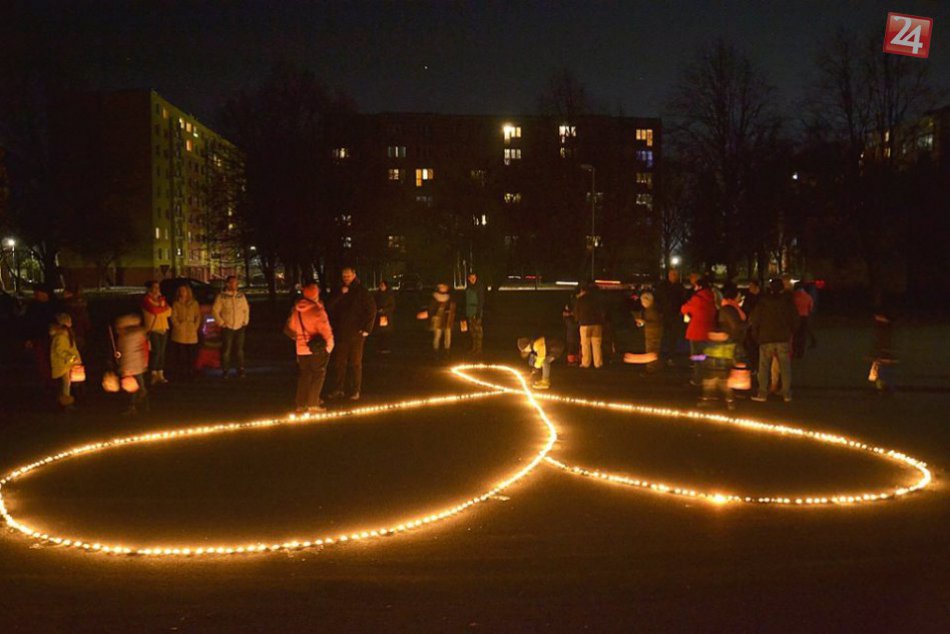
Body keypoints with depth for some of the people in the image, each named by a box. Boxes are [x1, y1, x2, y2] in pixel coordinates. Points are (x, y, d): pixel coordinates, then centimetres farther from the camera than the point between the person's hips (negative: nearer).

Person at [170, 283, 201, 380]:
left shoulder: (194, 303, 12)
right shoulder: (176, 304, 6)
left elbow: (198, 317, 9)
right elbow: (173, 317, 1)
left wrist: (196, 327, -2)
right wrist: (178, 326, -9)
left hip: (192, 333, 2)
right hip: (180, 334, -2)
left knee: (192, 354, -1)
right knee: (181, 355, -4)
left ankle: (191, 373, 6)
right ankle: (183, 373, 0)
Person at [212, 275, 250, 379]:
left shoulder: (241, 295, 7)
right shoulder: (221, 296, -4)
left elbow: (246, 309, 15)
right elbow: (215, 310, -3)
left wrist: (245, 321, 8)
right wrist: (221, 323, -6)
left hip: (240, 327, 3)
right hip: (227, 328, -3)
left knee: (239, 350, 5)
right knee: (226, 350, -1)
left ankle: (241, 370, 11)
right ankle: (225, 371, 7)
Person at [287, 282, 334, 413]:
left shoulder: (296, 309, 2)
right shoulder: (317, 310, -19)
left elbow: (291, 326, 13)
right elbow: (324, 329, -18)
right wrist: (330, 343, -4)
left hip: (301, 348, 6)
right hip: (317, 348, -6)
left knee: (304, 376, 14)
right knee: (318, 375, 5)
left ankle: (300, 404, 15)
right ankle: (313, 404, 2)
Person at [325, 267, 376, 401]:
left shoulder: (361, 292, -1)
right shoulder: (339, 292, 12)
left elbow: (372, 310, -3)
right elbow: (329, 306, 1)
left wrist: (366, 329, -9)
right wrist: (340, 294, -12)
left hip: (356, 334, -4)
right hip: (340, 333, 4)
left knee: (355, 363, 1)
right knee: (338, 363, 5)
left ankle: (354, 391, 6)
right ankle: (336, 390, 11)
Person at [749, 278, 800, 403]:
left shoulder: (763, 302, -1)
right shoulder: (788, 302, 2)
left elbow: (755, 320, 1)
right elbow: (795, 319, 7)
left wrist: (756, 335, 13)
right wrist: (791, 333, 19)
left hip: (766, 338, -1)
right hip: (783, 339, 1)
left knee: (764, 367, 3)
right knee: (785, 367, 7)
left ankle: (762, 393, 1)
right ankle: (787, 394, 8)